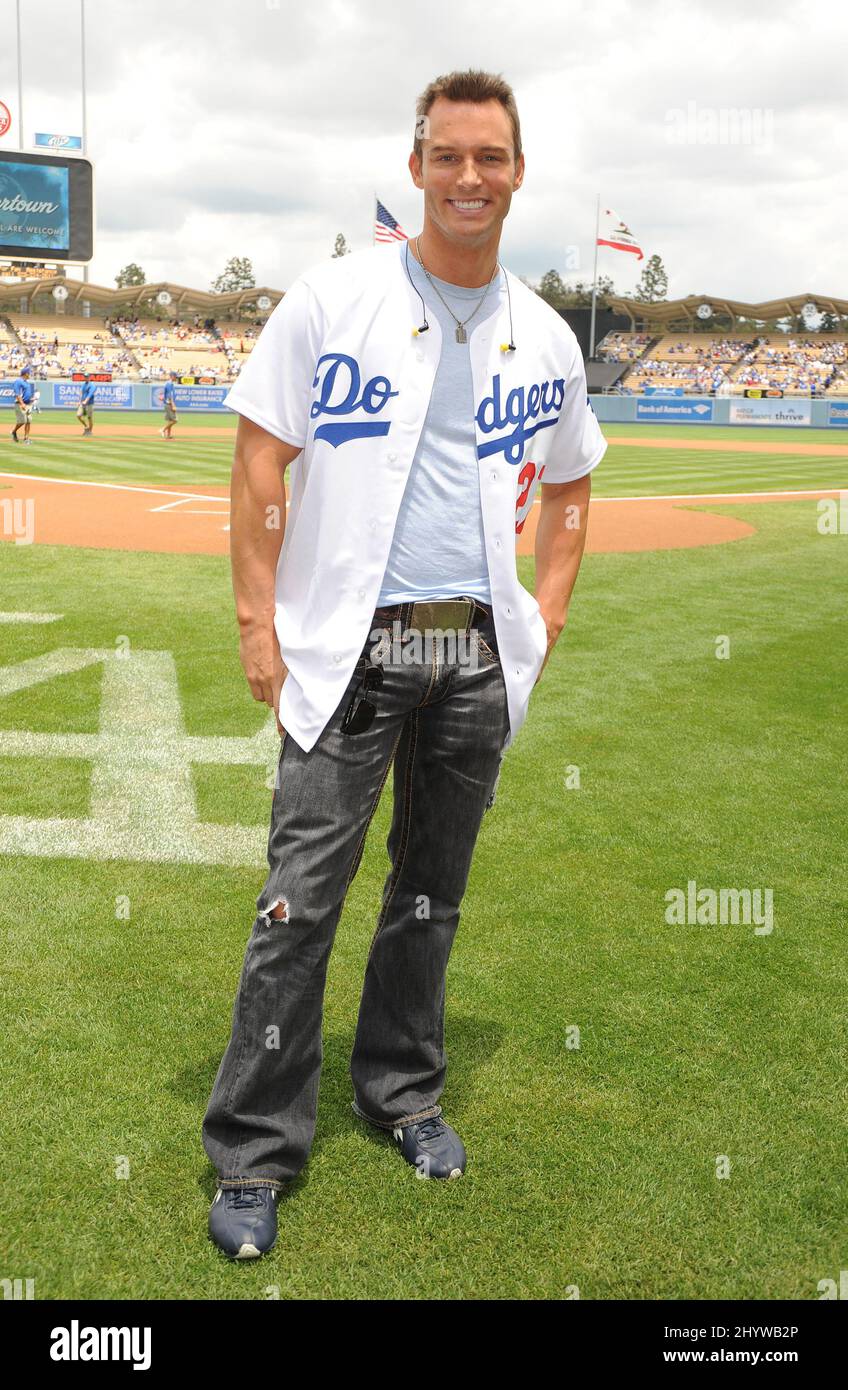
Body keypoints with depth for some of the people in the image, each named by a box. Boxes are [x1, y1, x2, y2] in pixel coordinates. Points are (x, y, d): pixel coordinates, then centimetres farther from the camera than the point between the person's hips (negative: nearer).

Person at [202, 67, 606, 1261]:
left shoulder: (546, 337, 9)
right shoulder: (332, 299, -2)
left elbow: (567, 486, 20)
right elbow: (260, 458, -3)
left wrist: (544, 622, 9)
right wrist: (259, 622, -9)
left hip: (478, 657, 4)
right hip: (348, 646, -3)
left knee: (434, 891, 14)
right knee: (303, 898, -4)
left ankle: (403, 1094, 33)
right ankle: (255, 1152, 10)